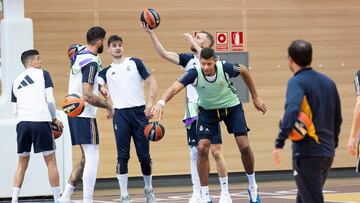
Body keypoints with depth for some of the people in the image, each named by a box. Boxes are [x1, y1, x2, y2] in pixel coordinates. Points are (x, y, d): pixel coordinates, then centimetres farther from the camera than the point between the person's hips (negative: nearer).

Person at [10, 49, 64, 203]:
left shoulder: (16, 81, 18)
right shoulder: (42, 74, 5)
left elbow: (15, 110, 18)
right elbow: (50, 100, -2)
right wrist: (54, 119, 10)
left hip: (22, 122, 4)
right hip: (41, 121, -4)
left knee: (22, 164, 13)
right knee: (51, 162, 4)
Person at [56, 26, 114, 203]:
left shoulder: (78, 55, 10)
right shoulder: (91, 62, -17)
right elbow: (87, 96, -23)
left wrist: (98, 88, 31)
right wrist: (108, 106, -11)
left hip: (73, 113, 9)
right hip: (85, 115, -9)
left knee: (86, 159, 15)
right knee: (92, 159, -7)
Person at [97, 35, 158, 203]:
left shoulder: (135, 63, 8)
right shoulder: (107, 71, 13)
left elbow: (152, 82, 4)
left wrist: (150, 103, -8)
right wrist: (102, 90, -22)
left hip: (139, 112, -1)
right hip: (120, 115, 1)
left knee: (144, 155, 3)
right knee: (122, 156, -3)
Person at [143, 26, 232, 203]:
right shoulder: (188, 59, 10)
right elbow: (163, 53, 4)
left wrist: (194, 43, -24)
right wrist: (151, 33, -4)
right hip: (192, 114, 5)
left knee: (216, 151, -5)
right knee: (194, 153, 5)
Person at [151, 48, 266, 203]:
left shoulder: (225, 68, -27)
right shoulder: (194, 73, -30)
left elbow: (244, 71, -6)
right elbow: (175, 87, -44)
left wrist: (255, 98, 2)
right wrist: (161, 102, -64)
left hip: (231, 107, 0)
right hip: (207, 110, 0)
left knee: (244, 146, -7)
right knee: (202, 148, -14)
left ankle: (253, 188, 17)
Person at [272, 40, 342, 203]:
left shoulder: (297, 82, -9)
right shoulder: (328, 82, 12)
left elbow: (291, 110, -27)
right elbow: (337, 119, 18)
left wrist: (279, 143, -31)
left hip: (307, 153, -7)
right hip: (328, 153, 7)